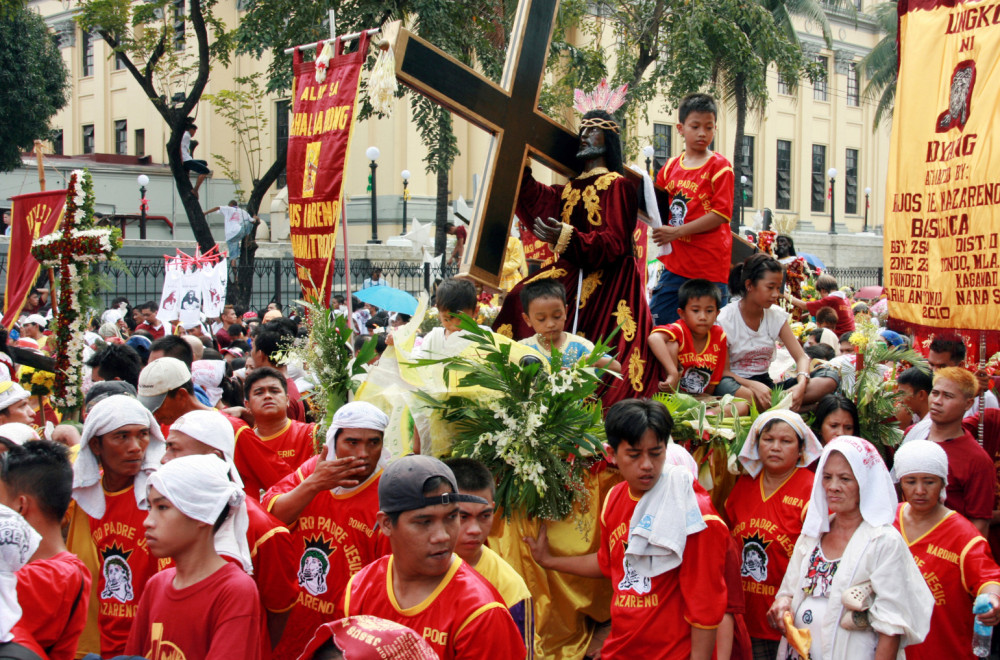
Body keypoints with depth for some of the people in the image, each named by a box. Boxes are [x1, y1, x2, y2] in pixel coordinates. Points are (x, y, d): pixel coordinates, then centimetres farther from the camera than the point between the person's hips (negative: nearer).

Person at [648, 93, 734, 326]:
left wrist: (677, 231, -14)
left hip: (709, 267, -5)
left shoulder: (719, 166, -3)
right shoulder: (671, 167, 12)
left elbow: (721, 214, -11)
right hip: (675, 263, 5)